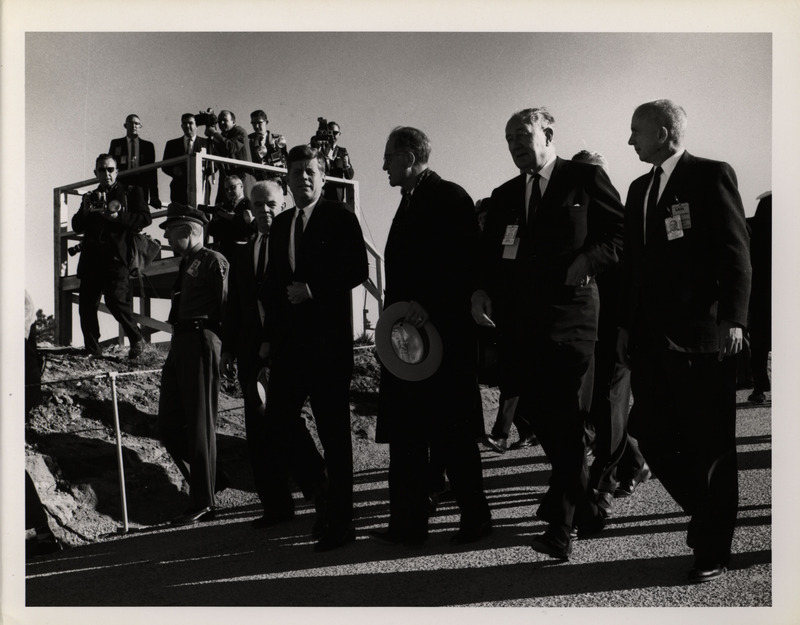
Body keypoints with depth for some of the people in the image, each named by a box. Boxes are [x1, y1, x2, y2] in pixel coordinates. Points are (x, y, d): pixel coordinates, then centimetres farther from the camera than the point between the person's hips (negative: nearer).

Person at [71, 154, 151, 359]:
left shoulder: (131, 192, 12)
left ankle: (136, 339, 3)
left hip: (116, 255, -5)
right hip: (91, 256, 5)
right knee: (86, 303, 0)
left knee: (116, 299, -17)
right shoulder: (90, 197, 24)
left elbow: (145, 218, -1)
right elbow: (76, 226, 18)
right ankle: (92, 349, 11)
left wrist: (118, 217, -13)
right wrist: (85, 211, -2)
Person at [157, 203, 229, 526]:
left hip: (201, 341, -9)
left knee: (199, 423, -4)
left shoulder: (213, 261, -5)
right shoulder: (185, 265, 23)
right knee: (169, 423, 8)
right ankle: (204, 482, 23)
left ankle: (203, 504, 6)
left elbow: (227, 306, -12)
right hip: (179, 343, 9)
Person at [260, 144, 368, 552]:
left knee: (333, 431, -1)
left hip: (328, 339, -6)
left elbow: (358, 270, -8)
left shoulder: (339, 218, 0)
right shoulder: (280, 225, 17)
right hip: (287, 341, 6)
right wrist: (269, 334, 14)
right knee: (278, 421, 9)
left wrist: (313, 289, -16)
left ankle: (339, 521, 6)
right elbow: (272, 282, 18)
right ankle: (282, 502, 30)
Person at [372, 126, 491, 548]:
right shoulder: (410, 202, 19)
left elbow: (468, 265, -18)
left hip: (442, 335, -9)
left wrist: (429, 306, -23)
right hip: (406, 334, 9)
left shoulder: (449, 197, -9)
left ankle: (475, 519, 16)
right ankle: (408, 523, 21)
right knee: (405, 434, 11)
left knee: (451, 434, 0)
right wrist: (397, 314, 12)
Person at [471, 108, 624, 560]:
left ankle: (561, 523, 2)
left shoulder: (586, 178, 4)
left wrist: (577, 269, -14)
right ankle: (584, 509, 28)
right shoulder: (504, 195, 19)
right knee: (542, 419, 11)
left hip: (569, 314, -5)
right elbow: (490, 255, 19)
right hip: (520, 321, 6)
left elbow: (619, 236, -1)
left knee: (565, 419, -7)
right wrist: (481, 291, 0)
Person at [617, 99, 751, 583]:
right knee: (653, 435, 8)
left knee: (710, 446, 3)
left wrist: (733, 319, -18)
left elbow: (736, 252, -10)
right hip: (652, 338, 7)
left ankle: (713, 550, 17)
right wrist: (626, 324, 15)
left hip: (702, 336, -7)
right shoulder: (640, 188, 17)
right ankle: (708, 513, 30)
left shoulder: (712, 176, -4)